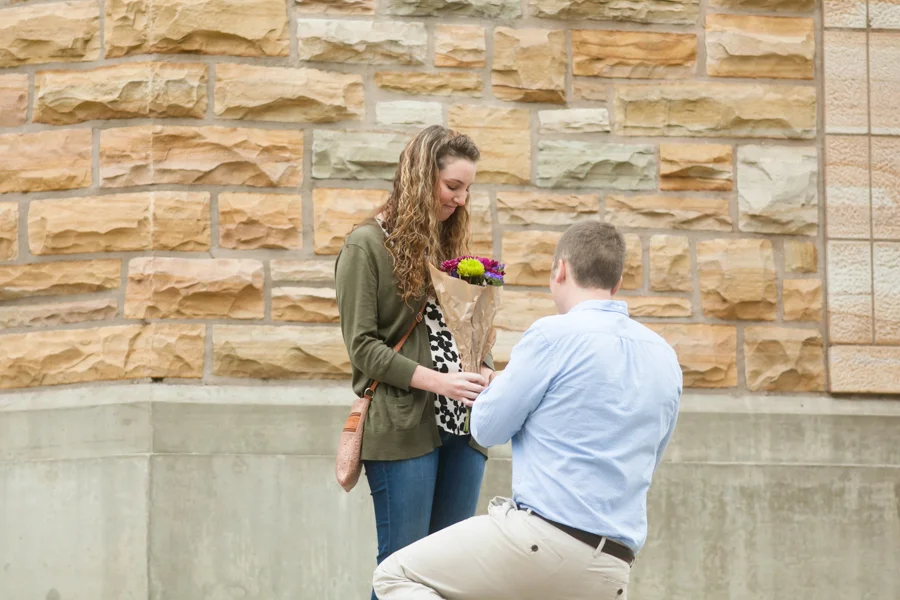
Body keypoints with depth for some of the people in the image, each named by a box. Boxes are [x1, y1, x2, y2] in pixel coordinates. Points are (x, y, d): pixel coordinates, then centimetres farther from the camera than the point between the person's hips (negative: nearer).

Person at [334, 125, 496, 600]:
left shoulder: (449, 244, 17)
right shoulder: (367, 245, -2)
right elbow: (362, 346, -8)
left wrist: (486, 372, -5)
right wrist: (437, 381, -17)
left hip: (460, 426, 6)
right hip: (402, 427, -6)